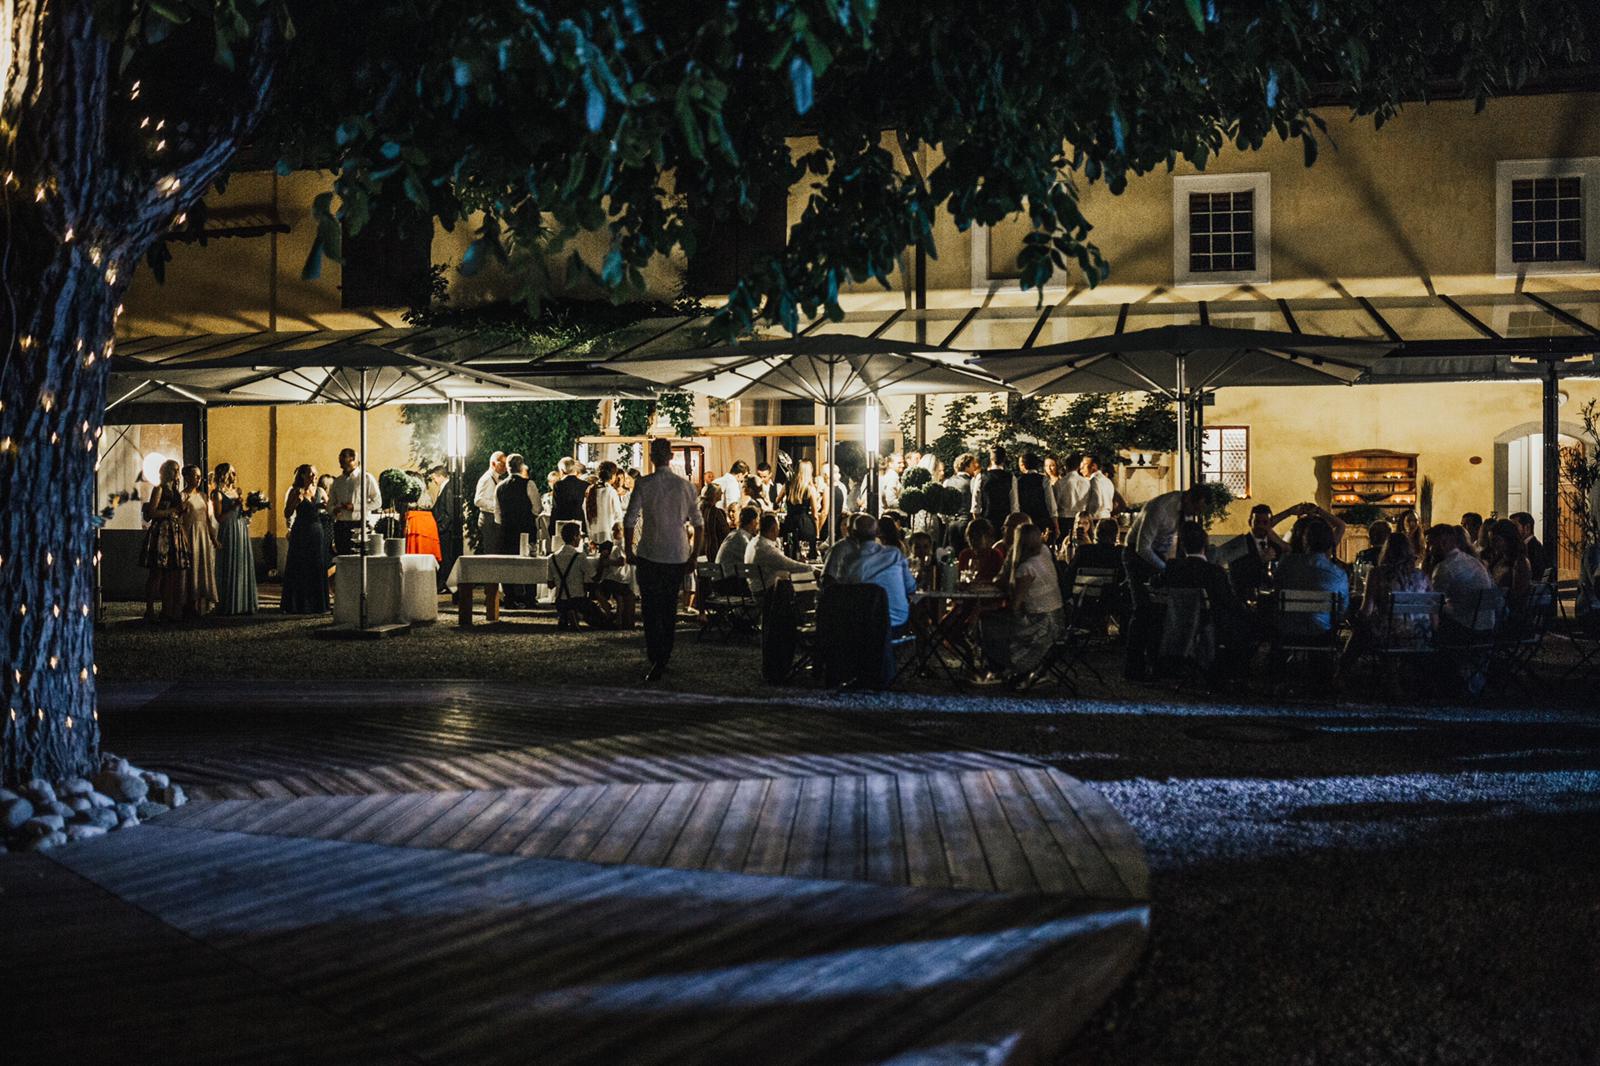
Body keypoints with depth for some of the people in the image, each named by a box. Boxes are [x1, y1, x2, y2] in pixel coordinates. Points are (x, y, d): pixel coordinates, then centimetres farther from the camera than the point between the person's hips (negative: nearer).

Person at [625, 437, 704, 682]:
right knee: (670, 608, 14)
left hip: (650, 554, -3)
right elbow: (698, 524, 4)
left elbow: (629, 521, -10)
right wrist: (694, 556, 12)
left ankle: (656, 661, -12)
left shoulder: (644, 484, -7)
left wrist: (629, 550, 3)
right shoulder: (686, 485, 1)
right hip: (678, 554, 3)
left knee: (651, 609, 0)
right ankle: (663, 659, 19)